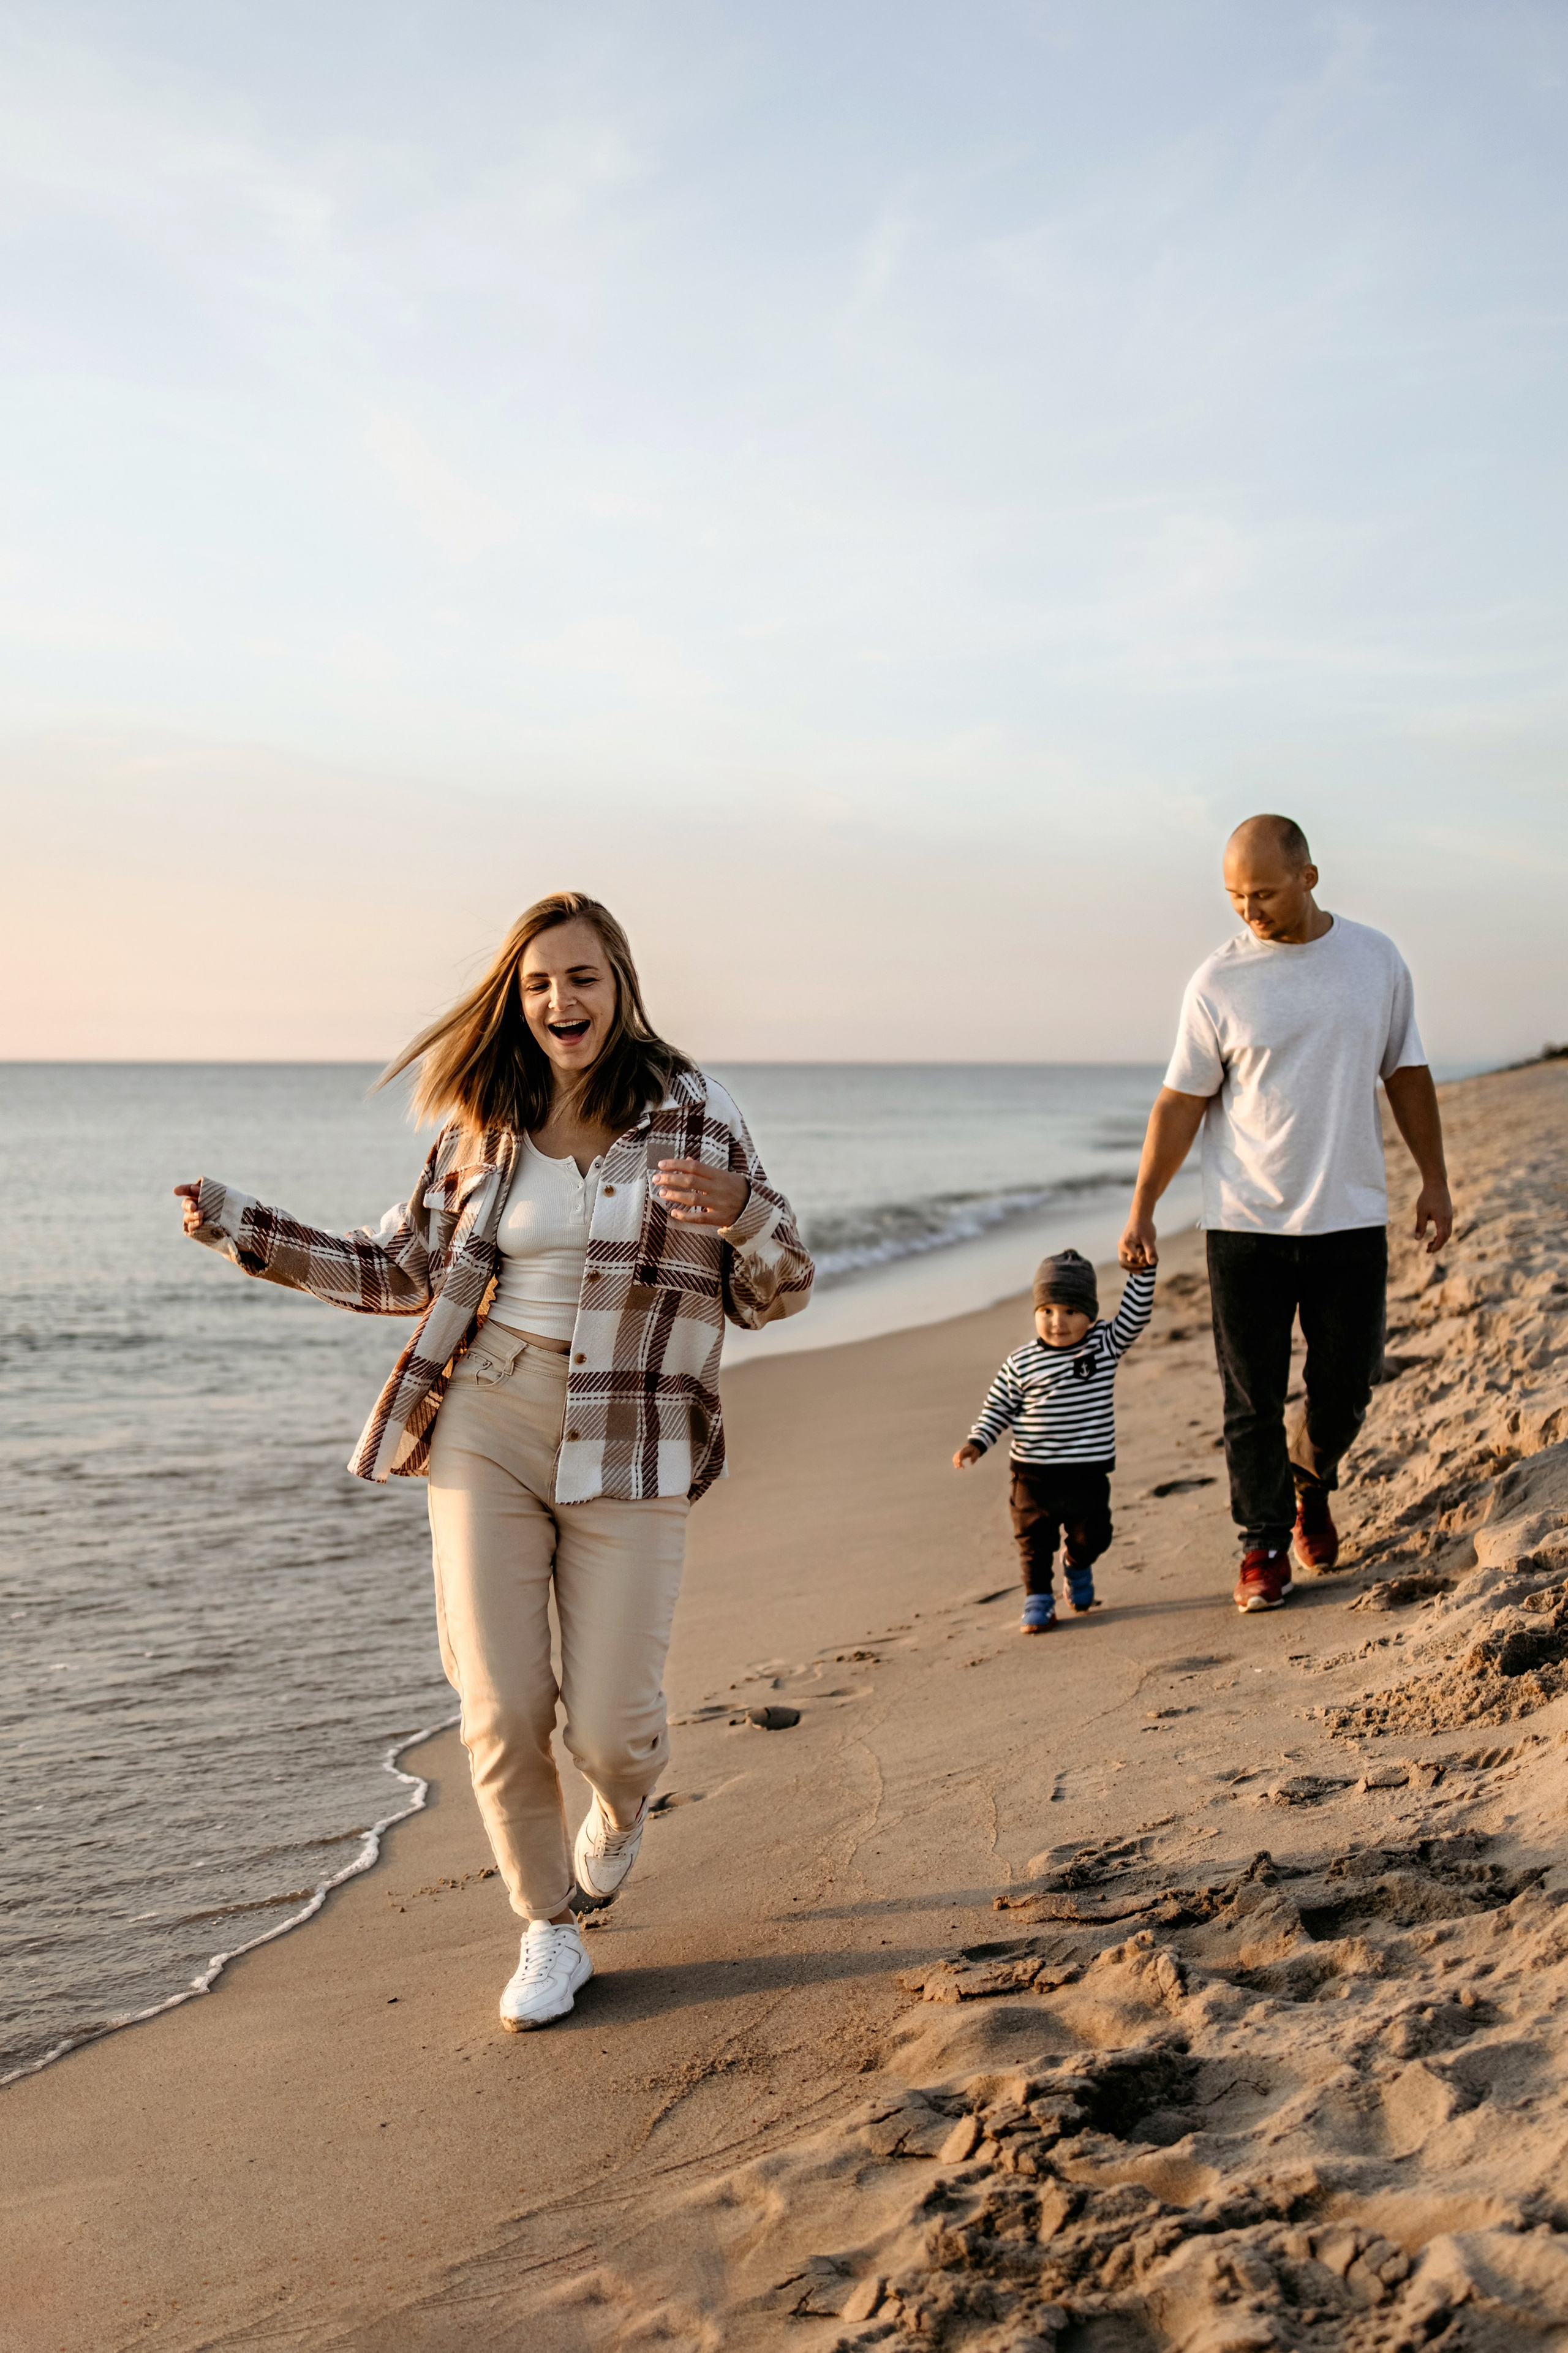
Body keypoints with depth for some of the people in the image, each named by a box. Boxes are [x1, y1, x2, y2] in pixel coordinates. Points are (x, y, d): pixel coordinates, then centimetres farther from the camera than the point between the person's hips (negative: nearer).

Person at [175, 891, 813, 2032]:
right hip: (487, 1428, 2)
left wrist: (742, 1215, -20)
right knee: (502, 1712, -4)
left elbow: (778, 1293, 2)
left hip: (630, 1448, -2)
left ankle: (625, 1803, 37)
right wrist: (242, 1224, 13)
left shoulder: (695, 1113, 0)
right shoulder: (483, 1126, 7)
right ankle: (552, 1934, 20)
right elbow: (402, 1271, 19)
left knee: (609, 1729, -3)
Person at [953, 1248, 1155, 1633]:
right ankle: (1038, 1600, 23)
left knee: (1090, 1537, 8)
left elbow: (1136, 1315, -8)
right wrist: (977, 1442, -7)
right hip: (1033, 1474, 0)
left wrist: (1142, 1271, -18)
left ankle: (1077, 1566, 40)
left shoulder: (1106, 1345, -2)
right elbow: (1000, 1406, 3)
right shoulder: (1021, 1363, -4)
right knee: (1034, 1541, 6)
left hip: (1088, 1474, 0)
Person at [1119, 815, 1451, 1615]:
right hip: (1246, 1221, -2)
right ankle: (1263, 1546, 12)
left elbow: (1406, 1075, 12)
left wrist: (1434, 1181, 11)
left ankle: (1311, 1481, 37)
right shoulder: (1217, 981, -4)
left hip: (1351, 1217, 2)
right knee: (1252, 1398, 0)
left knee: (1346, 1385, 8)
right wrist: (1141, 1210, -5)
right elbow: (1181, 1102, -1)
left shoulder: (1376, 959, 3)